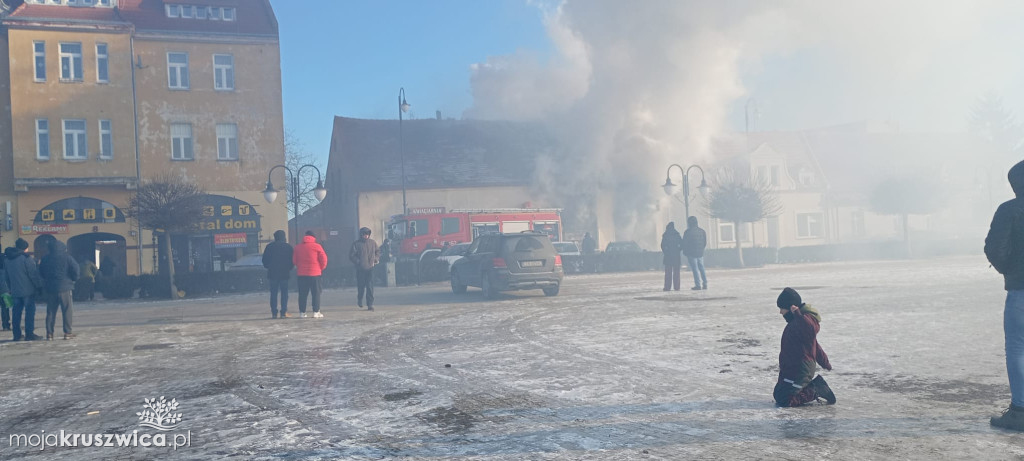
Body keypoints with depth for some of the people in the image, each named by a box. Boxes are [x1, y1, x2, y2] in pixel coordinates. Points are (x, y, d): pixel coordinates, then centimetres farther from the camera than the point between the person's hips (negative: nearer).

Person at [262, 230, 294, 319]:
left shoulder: (269, 247, 2)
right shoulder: (288, 247, -1)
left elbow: (264, 261, 4)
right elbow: (293, 261, 1)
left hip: (272, 273, 1)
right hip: (285, 273, -1)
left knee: (273, 293, 5)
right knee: (284, 293, 2)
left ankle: (274, 313, 2)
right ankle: (284, 312, -3)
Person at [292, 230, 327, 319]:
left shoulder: (297, 247, 7)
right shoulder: (316, 246, -4)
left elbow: (294, 260, 10)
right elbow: (324, 258, -7)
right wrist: (322, 268, 8)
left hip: (301, 274, 3)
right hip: (314, 273, -3)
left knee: (302, 294, 9)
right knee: (316, 293, 3)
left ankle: (302, 312, 9)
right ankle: (316, 312, -1)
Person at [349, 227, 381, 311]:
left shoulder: (372, 243, 8)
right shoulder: (356, 244, -2)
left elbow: (378, 251, 22)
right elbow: (351, 256, -2)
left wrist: (376, 259, 6)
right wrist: (358, 262, -12)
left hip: (370, 268, 2)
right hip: (360, 269, -2)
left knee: (370, 286, -6)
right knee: (361, 286, 5)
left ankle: (370, 304, -5)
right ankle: (359, 299, 33)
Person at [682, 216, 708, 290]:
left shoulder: (687, 232, -10)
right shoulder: (702, 231, 7)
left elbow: (684, 243, -7)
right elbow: (705, 243, 11)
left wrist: (685, 252, 7)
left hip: (691, 253, -5)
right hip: (700, 253, 5)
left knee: (695, 269, -3)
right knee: (701, 268, 13)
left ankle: (698, 285, -6)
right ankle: (705, 284, 11)